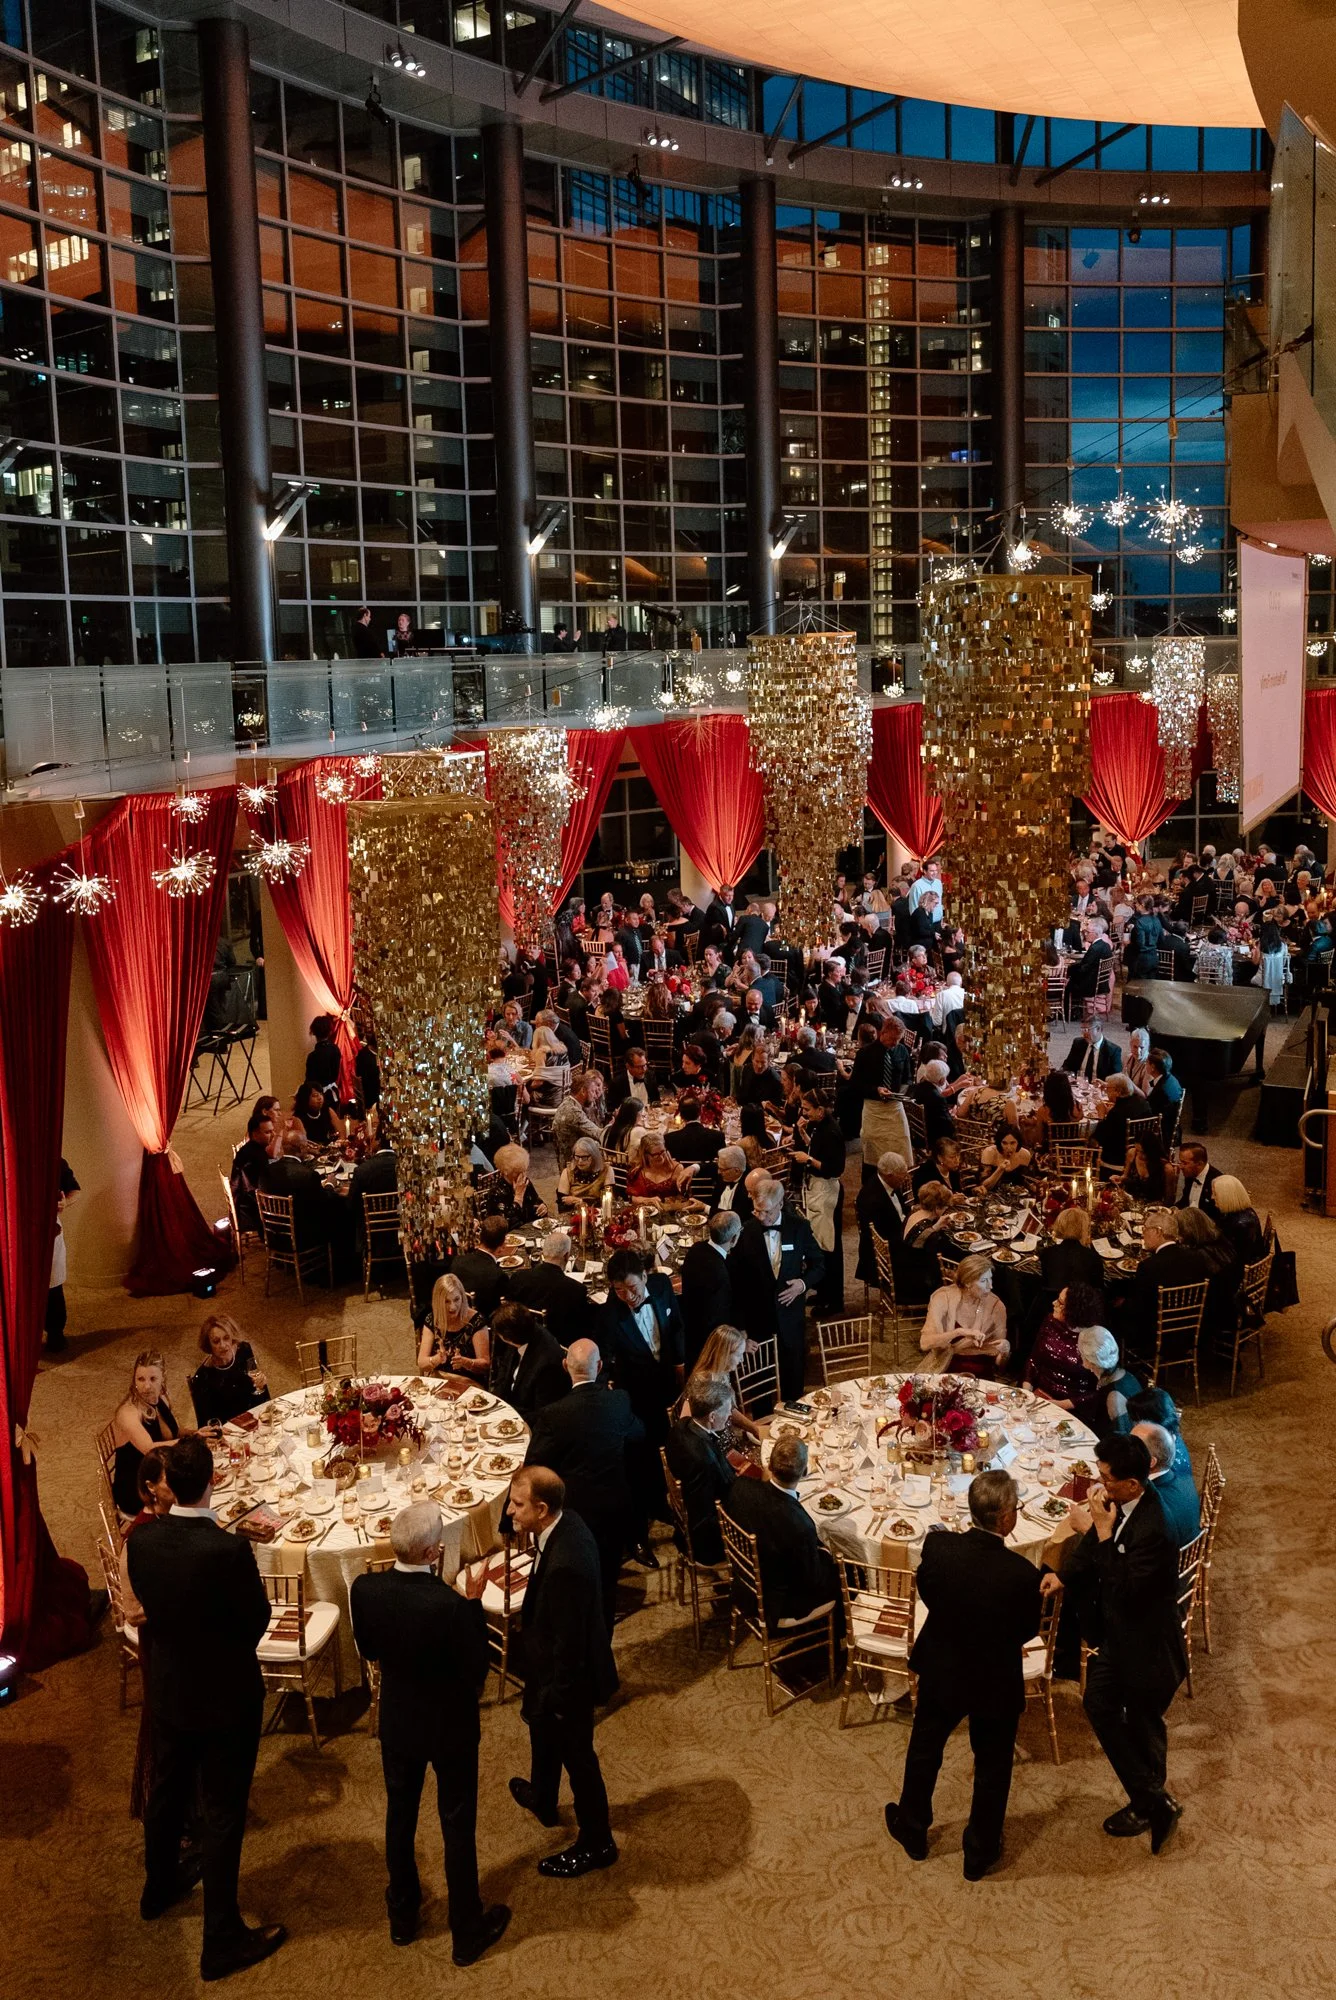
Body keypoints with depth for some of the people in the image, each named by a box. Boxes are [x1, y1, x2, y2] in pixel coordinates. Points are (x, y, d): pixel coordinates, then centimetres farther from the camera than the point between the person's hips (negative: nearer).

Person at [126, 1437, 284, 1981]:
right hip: (225, 1696, -6)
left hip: (167, 1689, 6)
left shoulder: (140, 1540, -15)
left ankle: (160, 1887, 50)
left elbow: (147, 1602, 2)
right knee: (223, 1814, 8)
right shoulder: (229, 1550, -31)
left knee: (167, 1792, 27)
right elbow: (258, 1618, -16)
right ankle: (222, 1938, 18)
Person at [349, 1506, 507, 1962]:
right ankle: (467, 1932, 32)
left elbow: (368, 1650, -1)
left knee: (400, 1815, 25)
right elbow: (477, 1671, -21)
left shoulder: (364, 1590, -20)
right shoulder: (450, 1604, -34)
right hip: (450, 1727, -4)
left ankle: (403, 1915, 44)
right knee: (458, 1826, 15)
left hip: (397, 1722, 4)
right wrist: (474, 1603, -18)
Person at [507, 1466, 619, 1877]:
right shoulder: (566, 1524, -11)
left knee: (575, 1755, 13)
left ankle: (596, 1843, 35)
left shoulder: (565, 1565, -41)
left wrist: (557, 1696, -18)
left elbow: (568, 1641, -30)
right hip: (556, 1660, 9)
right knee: (541, 1728, 31)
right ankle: (542, 1800, 58)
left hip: (569, 1674, -9)